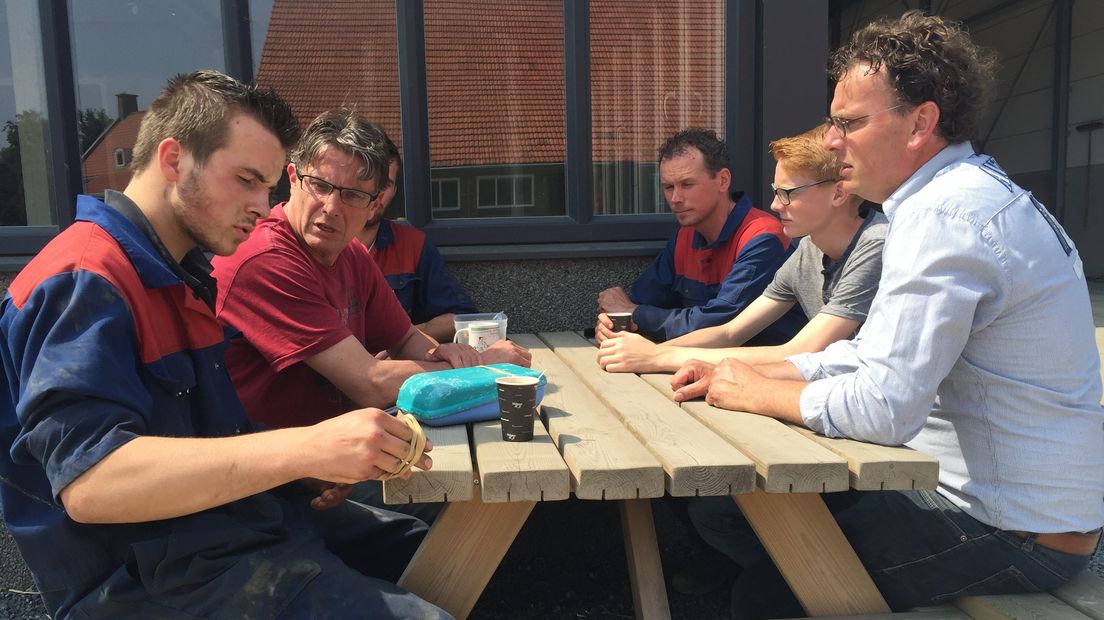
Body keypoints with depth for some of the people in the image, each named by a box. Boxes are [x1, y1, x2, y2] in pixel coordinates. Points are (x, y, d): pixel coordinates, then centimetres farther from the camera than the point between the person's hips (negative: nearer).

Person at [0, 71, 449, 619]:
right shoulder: (83, 281, -17)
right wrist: (303, 450, -37)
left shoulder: (182, 275, 15)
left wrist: (310, 465, -1)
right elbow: (88, 480, -30)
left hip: (237, 516, 10)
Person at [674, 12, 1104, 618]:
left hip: (1010, 533, -9)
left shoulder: (946, 215, -26)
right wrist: (744, 375, 0)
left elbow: (882, 406, -30)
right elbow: (875, 352, 10)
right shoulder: (965, 193, 9)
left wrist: (754, 393, -13)